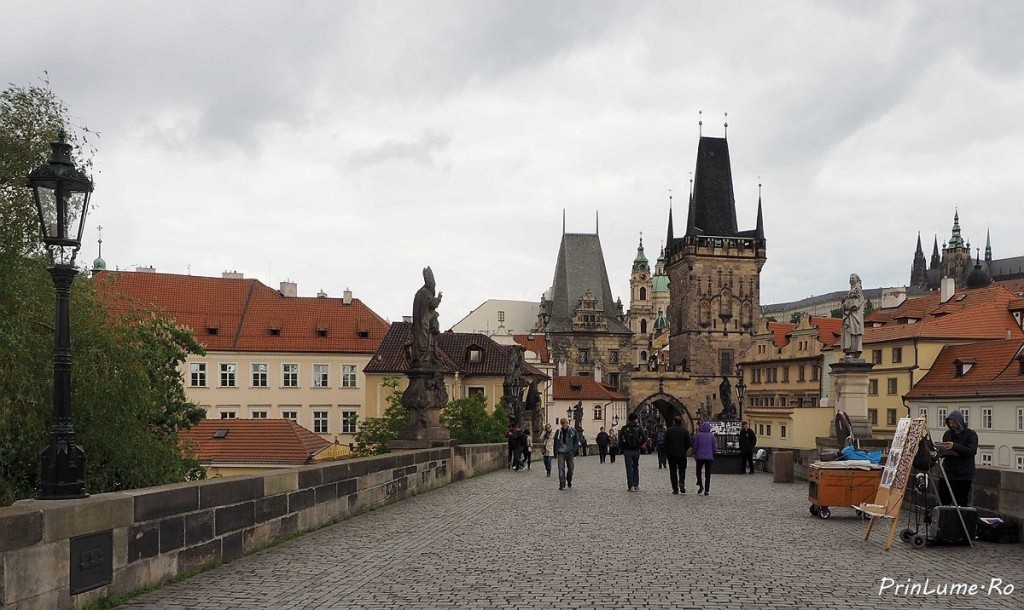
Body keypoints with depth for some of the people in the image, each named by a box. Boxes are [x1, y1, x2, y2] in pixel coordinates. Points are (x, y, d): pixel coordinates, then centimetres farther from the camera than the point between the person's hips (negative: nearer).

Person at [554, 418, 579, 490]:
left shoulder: (573, 431, -1)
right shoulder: (558, 431, 2)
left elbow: (576, 441, 4)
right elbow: (556, 442, 10)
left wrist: (573, 450, -6)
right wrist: (555, 452, 3)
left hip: (569, 452, 0)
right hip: (561, 452, 0)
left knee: (570, 468, 7)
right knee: (561, 469, -9)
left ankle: (569, 481, 31)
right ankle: (562, 484, -8)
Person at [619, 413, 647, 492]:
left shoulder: (624, 428, -2)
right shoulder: (639, 428, -2)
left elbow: (620, 439, -10)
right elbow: (644, 438, -11)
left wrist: (621, 449, -2)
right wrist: (639, 445, 2)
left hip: (627, 450, -1)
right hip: (636, 450, 1)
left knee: (629, 468, 2)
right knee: (635, 468, 14)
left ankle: (630, 486, -2)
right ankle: (636, 485, 13)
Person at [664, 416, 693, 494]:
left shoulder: (669, 431, -3)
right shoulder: (685, 431, -3)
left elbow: (666, 443, -4)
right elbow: (689, 443, -5)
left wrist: (666, 453, 6)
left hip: (671, 454, 0)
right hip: (682, 454, 0)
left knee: (673, 472, 6)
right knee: (682, 470, 14)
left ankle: (675, 489, 2)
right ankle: (681, 483, -11)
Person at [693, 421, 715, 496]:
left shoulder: (698, 435, -7)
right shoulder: (711, 436, -3)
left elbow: (695, 446, -3)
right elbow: (714, 447, 2)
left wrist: (694, 454, 9)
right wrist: (713, 455, 15)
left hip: (699, 457, -1)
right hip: (709, 457, 1)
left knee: (698, 471, 15)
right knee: (708, 474, 7)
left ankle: (700, 485, -6)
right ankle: (706, 490, 4)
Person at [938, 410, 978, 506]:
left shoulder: (971, 434, -2)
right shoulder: (947, 434, 11)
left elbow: (972, 451, -17)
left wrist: (954, 446, -29)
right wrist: (941, 452, -6)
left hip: (964, 476, -4)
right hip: (947, 473, 4)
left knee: (961, 502, -3)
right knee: (942, 501, 0)